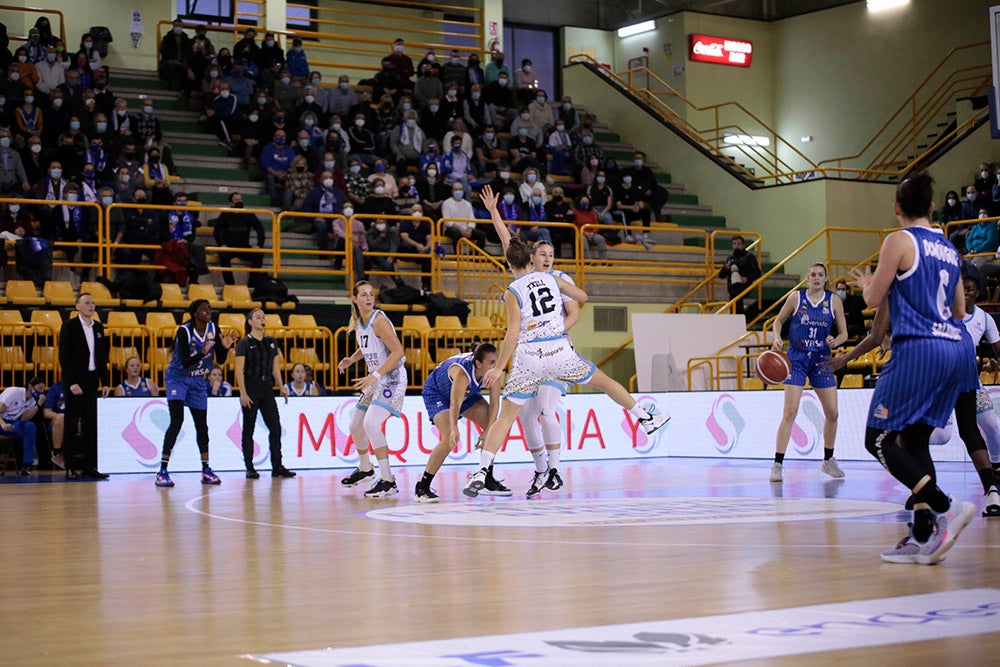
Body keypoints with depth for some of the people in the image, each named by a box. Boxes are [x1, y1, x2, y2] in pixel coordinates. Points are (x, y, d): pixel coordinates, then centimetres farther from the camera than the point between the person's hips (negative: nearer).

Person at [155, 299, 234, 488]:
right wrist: (202, 353, -42)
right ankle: (162, 471, -18)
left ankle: (206, 471, 18)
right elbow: (185, 361, -27)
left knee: (202, 425, 8)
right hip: (177, 378, -6)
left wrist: (225, 348, -21)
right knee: (177, 421, -19)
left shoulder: (213, 329, -6)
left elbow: (220, 360, -2)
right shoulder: (184, 331, -21)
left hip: (198, 381, 6)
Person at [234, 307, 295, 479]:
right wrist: (243, 393, -15)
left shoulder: (271, 342, 11)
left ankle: (277, 467, 3)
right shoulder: (244, 343, -5)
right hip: (250, 388, -5)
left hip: (267, 389, 5)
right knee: (248, 430, 1)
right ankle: (249, 469, 6)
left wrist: (281, 386, 5)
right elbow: (239, 370, -8)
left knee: (275, 428, -1)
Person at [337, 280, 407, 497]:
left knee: (371, 424, -25)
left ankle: (388, 481, -23)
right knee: (356, 426, 18)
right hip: (375, 381, 9)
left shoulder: (379, 320, -18)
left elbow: (398, 352, -24)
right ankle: (364, 468, 44)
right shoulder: (358, 323, 7)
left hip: (391, 380, -9)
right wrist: (351, 359, 5)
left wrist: (374, 376, -28)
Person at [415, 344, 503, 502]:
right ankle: (421, 488, -18)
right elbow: (455, 404, -53)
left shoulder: (492, 370, -25)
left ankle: (488, 482, 10)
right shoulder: (462, 373, -42)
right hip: (436, 393, -7)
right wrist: (454, 429, -69)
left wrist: (488, 430, -26)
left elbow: (494, 401, -19)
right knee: (450, 439, -26)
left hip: (466, 393, 7)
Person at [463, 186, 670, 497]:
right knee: (604, 380, 25)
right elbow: (582, 297, 21)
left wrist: (498, 368, -7)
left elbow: (512, 335, -13)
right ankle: (646, 419, 36)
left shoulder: (513, 293, -8)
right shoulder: (551, 279, 5)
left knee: (505, 417, 1)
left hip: (529, 357, -3)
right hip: (560, 352, 3)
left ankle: (481, 473, -9)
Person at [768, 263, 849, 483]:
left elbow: (843, 333, 6)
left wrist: (835, 341, -16)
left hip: (821, 359, 3)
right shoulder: (796, 297, -2)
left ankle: (828, 460, 26)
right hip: (797, 358, -3)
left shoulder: (834, 301, 2)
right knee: (790, 412, -13)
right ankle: (777, 464, -10)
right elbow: (779, 320, 9)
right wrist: (777, 338, -10)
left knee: (832, 413, 6)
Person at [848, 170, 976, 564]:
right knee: (915, 441, 12)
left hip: (918, 349, -8)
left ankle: (945, 508, -19)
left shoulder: (899, 241, -3)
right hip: (955, 349, 8)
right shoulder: (949, 249, 17)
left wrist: (866, 283, 21)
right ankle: (923, 537, 4)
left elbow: (874, 299, -2)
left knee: (879, 439, -3)